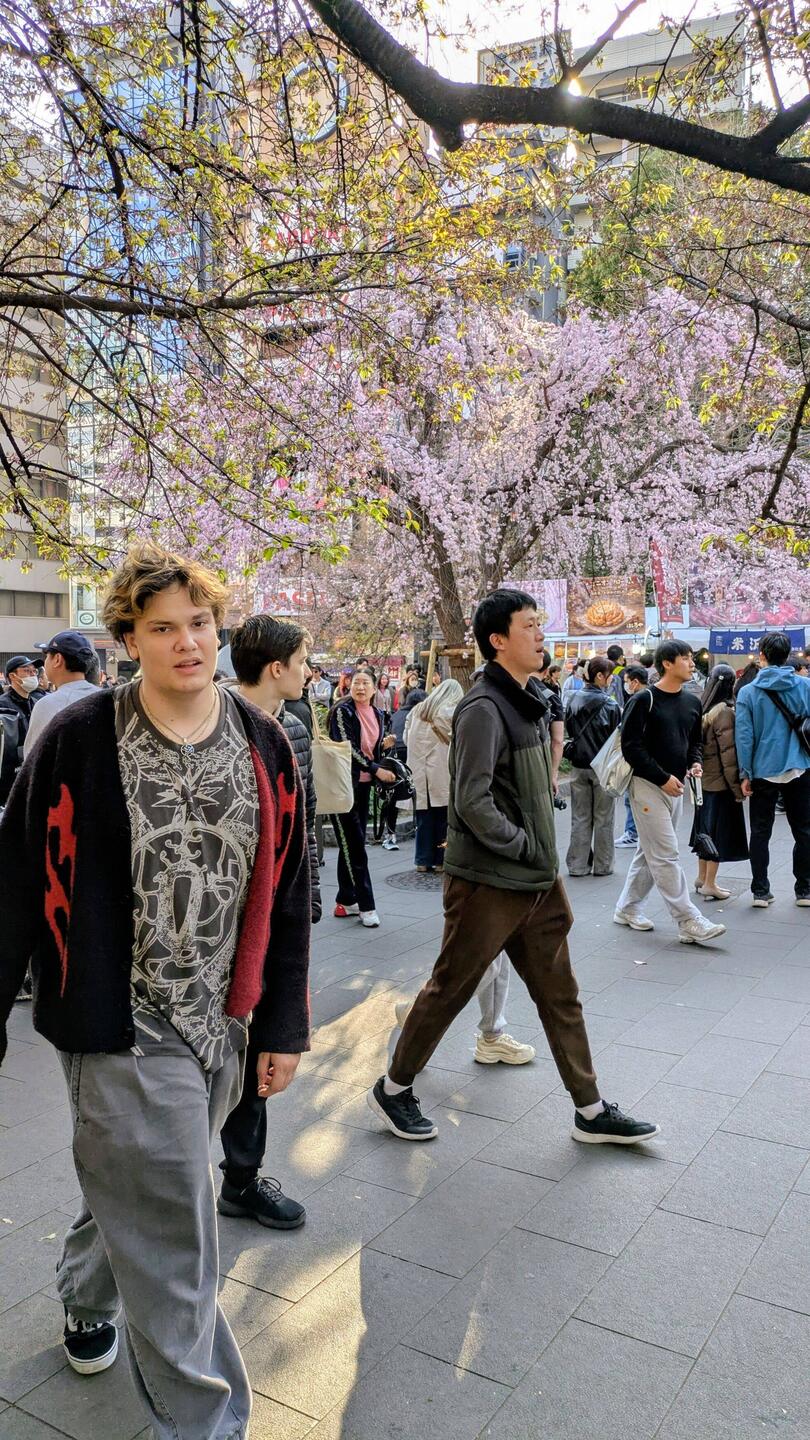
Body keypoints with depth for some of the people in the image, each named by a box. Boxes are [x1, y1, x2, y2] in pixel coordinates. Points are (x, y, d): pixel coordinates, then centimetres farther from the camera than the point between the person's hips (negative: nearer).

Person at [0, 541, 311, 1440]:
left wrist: (283, 1023, 5)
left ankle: (85, 1297, 55)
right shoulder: (79, 741, -13)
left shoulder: (262, 744, -2)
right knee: (172, 1239, 4)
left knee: (135, 1190, 25)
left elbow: (286, 892, 4)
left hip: (220, 1023, 5)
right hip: (124, 1025, -4)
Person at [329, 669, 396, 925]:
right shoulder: (342, 711, -9)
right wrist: (376, 770, -18)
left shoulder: (378, 715, 11)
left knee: (352, 845, 12)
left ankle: (346, 901, 20)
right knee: (354, 845, -5)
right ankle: (365, 905, 0)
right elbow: (347, 747, -16)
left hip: (363, 784, 7)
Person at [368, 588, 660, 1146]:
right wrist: (525, 846, -15)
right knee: (449, 991, 6)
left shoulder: (531, 700, 11)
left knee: (560, 994, 15)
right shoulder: (484, 708, -19)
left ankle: (592, 1111, 27)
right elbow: (473, 804, -26)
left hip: (537, 880, 9)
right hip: (488, 884, -9)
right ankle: (394, 1089, 26)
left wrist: (544, 854, 11)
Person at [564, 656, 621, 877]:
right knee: (603, 818, 8)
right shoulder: (609, 704, -14)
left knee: (580, 817, 10)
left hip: (579, 766, 4)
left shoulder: (575, 700, 1)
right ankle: (602, 865, 14)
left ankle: (578, 865, 13)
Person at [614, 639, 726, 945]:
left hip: (676, 787, 8)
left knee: (650, 852, 13)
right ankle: (689, 923, -5)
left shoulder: (692, 702, 11)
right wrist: (663, 778, -17)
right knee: (666, 856, -6)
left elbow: (695, 740, 23)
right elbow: (631, 746, -14)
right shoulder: (644, 700, -11)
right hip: (648, 785, -8)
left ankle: (626, 909, 26)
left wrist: (695, 762, 1)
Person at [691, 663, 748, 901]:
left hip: (705, 779, 8)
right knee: (719, 830, 0)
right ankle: (709, 884, 4)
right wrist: (737, 787, -14)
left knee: (706, 828, 17)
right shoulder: (725, 710, -17)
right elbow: (728, 752, -18)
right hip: (721, 782, -8)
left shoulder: (704, 708, 5)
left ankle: (702, 879, 27)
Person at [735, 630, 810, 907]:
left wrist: (745, 774, -2)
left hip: (764, 771, -1)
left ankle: (760, 892, 9)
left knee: (760, 833, 8)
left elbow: (744, 736, -7)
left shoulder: (748, 692, -5)